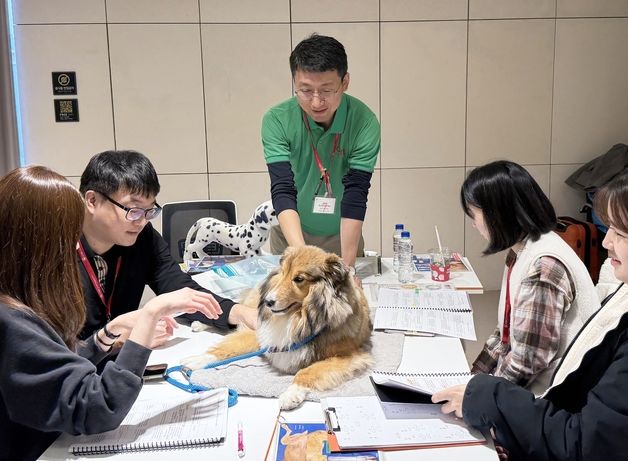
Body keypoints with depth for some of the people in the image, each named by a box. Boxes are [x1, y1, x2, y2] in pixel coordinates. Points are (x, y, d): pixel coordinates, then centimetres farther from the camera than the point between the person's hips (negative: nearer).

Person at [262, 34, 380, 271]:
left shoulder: (364, 122, -21)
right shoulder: (276, 121, -20)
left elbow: (355, 195, -24)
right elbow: (282, 191, -26)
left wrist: (347, 264, -31)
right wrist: (300, 254, -39)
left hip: (342, 236, 0)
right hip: (290, 236, 0)